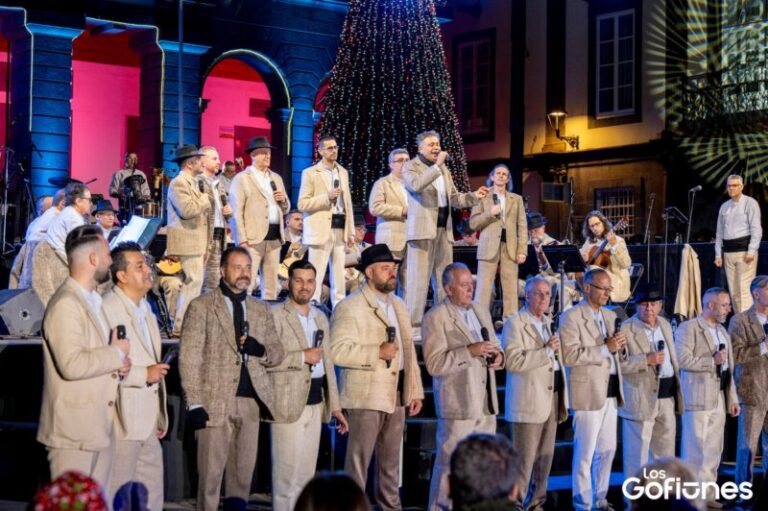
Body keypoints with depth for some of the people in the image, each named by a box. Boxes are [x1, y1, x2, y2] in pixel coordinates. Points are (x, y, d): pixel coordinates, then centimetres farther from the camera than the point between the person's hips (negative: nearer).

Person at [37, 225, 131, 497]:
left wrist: (118, 362, 4)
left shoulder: (94, 301, 16)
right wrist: (116, 353, -13)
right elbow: (71, 364, -26)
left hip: (100, 428, 9)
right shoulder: (65, 304, -15)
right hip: (74, 431, -9)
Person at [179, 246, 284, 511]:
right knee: (211, 473, -3)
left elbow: (278, 352, 19)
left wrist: (261, 350, -5)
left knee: (244, 472, 6)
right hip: (215, 401, -4)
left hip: (252, 400, 4)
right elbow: (189, 357, -3)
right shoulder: (201, 306, 2)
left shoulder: (261, 309, 16)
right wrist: (194, 404, -11)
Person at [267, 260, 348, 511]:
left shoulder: (320, 317, 16)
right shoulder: (275, 315, -6)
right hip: (289, 403, -7)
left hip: (315, 404, 7)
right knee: (287, 474, -5)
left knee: (306, 474, 11)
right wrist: (302, 357, -18)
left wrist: (335, 405, 16)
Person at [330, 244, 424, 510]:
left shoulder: (399, 306, 16)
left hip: (396, 395, 7)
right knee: (359, 459, -3)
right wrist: (377, 352, -21)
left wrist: (415, 391, 13)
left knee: (391, 461, 15)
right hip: (365, 395, -7)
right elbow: (337, 351, -19)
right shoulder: (350, 307, -9)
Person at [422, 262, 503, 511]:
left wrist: (498, 355, 0)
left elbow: (493, 346, 24)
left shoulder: (481, 311, 14)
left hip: (486, 403, 7)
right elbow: (434, 364, -15)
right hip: (458, 404, -7)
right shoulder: (436, 317, -8)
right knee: (450, 462, -2)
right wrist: (469, 351, -22)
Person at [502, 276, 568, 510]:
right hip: (528, 401, -8)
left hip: (551, 397, 8)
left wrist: (562, 395, 19)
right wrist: (546, 350, -19)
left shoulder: (548, 322, 18)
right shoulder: (514, 323, -8)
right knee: (523, 459, -6)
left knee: (545, 456, 12)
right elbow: (512, 361, -20)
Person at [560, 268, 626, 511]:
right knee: (585, 453, -1)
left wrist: (618, 346, 0)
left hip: (610, 391, 7)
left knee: (607, 450, 13)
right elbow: (569, 355, -19)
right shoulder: (571, 316, -9)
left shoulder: (610, 315, 15)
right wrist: (605, 348, -21)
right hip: (588, 392, -7)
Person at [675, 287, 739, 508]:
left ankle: (707, 493, 17)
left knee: (713, 449, 10)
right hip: (698, 398, -7)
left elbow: (727, 368, 17)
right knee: (695, 449, -4)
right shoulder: (688, 328, -7)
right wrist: (712, 361, -15)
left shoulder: (723, 332, 18)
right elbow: (683, 360, -17)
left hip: (719, 399, 8)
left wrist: (733, 398, 13)